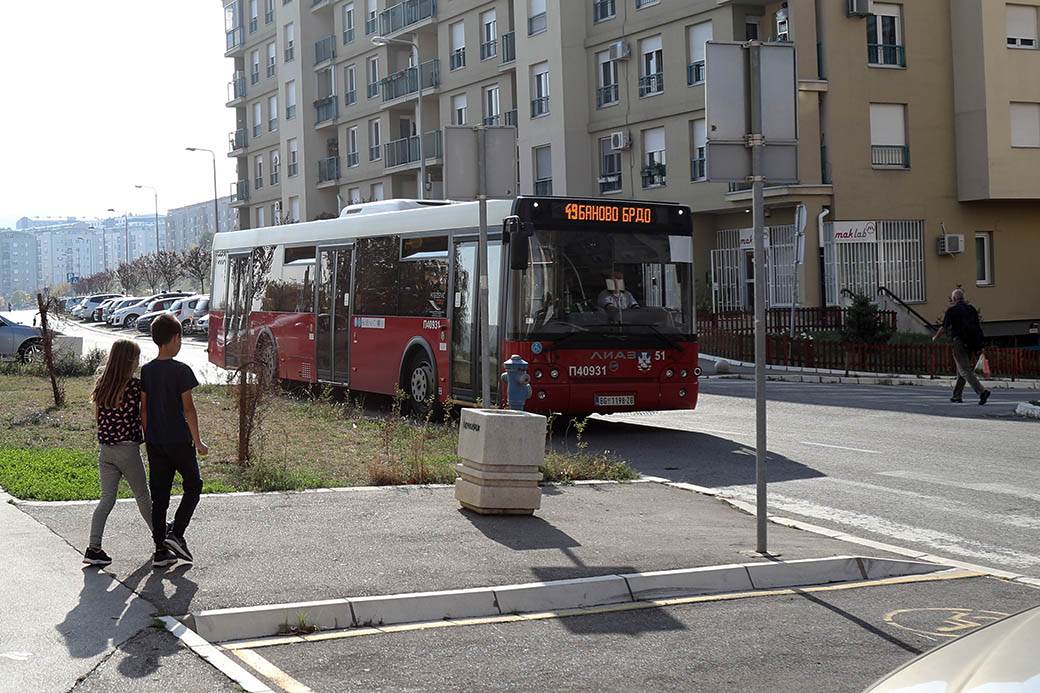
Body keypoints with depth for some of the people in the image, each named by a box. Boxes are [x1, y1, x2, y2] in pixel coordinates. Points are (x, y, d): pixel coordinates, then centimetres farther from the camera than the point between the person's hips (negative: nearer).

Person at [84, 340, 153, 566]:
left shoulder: (101, 385, 3)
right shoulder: (135, 386, -14)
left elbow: (97, 417, 11)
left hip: (105, 449, 5)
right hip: (128, 450, -5)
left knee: (107, 498, 5)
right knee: (143, 497, 12)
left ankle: (93, 548, -4)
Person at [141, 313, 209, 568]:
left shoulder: (146, 371, 4)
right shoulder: (181, 370, -12)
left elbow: (143, 408, 7)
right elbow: (188, 408, -12)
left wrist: (148, 438, 16)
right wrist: (197, 441, -5)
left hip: (155, 442, 5)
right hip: (179, 441, -5)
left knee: (159, 495, 8)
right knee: (193, 484, 13)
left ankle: (161, 551, 9)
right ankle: (176, 533, -2)